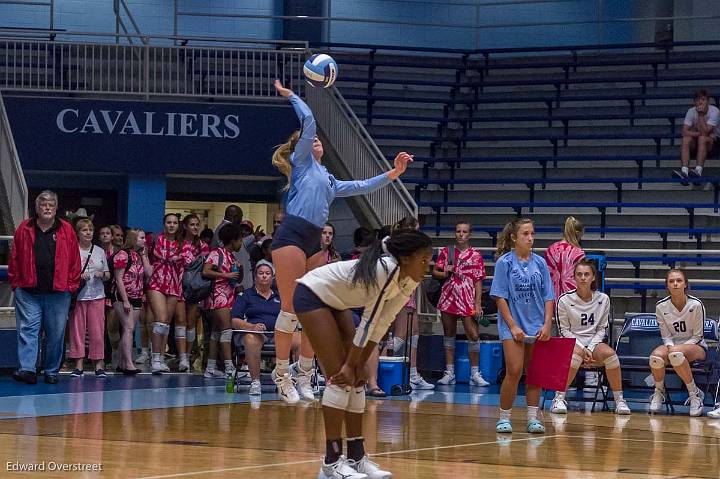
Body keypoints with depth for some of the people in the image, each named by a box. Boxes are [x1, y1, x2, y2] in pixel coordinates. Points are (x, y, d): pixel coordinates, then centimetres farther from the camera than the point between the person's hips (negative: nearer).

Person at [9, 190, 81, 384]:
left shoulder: (66, 230, 5)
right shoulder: (24, 229, 7)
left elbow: (74, 260, 6)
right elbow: (14, 258, 9)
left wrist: (71, 285, 1)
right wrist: (15, 282, 3)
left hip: (58, 292, 0)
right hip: (28, 292, 0)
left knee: (56, 333, 5)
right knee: (27, 329, -7)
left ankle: (52, 372, 15)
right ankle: (27, 369, -11)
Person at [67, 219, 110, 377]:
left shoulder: (100, 251, 13)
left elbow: (107, 275, 18)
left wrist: (102, 274, -4)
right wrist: (79, 276, -15)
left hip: (97, 295, 3)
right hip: (78, 296, -3)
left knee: (97, 330, -1)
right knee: (77, 330, -2)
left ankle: (99, 365, 4)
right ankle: (78, 366, 3)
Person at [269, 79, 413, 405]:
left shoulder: (329, 181, 29)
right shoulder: (302, 162, 11)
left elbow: (363, 187, 28)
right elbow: (308, 120, 3)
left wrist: (393, 174, 20)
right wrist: (291, 96, 12)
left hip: (314, 244, 7)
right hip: (291, 237, -7)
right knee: (291, 309, -9)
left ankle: (304, 377, 10)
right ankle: (281, 374, -3)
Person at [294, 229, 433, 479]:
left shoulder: (409, 281, -7)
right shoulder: (385, 269, -32)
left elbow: (383, 323, -3)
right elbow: (369, 321, -26)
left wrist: (360, 363, -5)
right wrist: (351, 364, -21)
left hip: (335, 302, 9)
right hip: (311, 295, -9)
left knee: (355, 378, 3)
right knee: (340, 377, -13)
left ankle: (356, 457, 7)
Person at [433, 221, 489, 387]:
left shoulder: (476, 255, 2)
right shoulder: (446, 252, 7)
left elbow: (478, 281, 1)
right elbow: (434, 272, 13)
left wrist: (478, 303, -6)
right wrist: (446, 273, -9)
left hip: (467, 300, -2)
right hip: (448, 298, 2)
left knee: (473, 335, -8)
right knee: (449, 334, 8)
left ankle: (475, 374, -2)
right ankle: (449, 372, 14)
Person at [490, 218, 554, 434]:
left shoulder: (540, 262, 5)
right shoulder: (505, 262, -4)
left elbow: (548, 297, 7)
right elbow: (500, 297, -6)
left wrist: (547, 324, -3)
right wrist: (513, 325, -11)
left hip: (537, 326, 4)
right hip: (513, 325, -4)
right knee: (514, 372, -12)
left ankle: (533, 418, 12)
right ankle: (504, 418, 0)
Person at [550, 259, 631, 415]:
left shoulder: (603, 299, 2)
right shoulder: (565, 300, -6)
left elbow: (602, 329, 6)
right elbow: (563, 330, -3)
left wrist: (590, 348, -11)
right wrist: (582, 349, -15)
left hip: (594, 343, 2)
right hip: (572, 342, -2)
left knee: (609, 353, -30)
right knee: (576, 354, -38)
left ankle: (619, 400, -19)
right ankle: (559, 399, -29)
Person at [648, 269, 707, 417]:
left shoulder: (696, 305, -12)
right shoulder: (661, 306, -3)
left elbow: (698, 336, -7)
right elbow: (666, 336, 3)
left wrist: (675, 349, -18)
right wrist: (670, 347, -20)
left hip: (696, 347, -3)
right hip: (672, 344, 3)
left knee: (676, 353, -39)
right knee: (656, 355, -33)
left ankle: (694, 392, -22)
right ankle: (659, 392, -5)